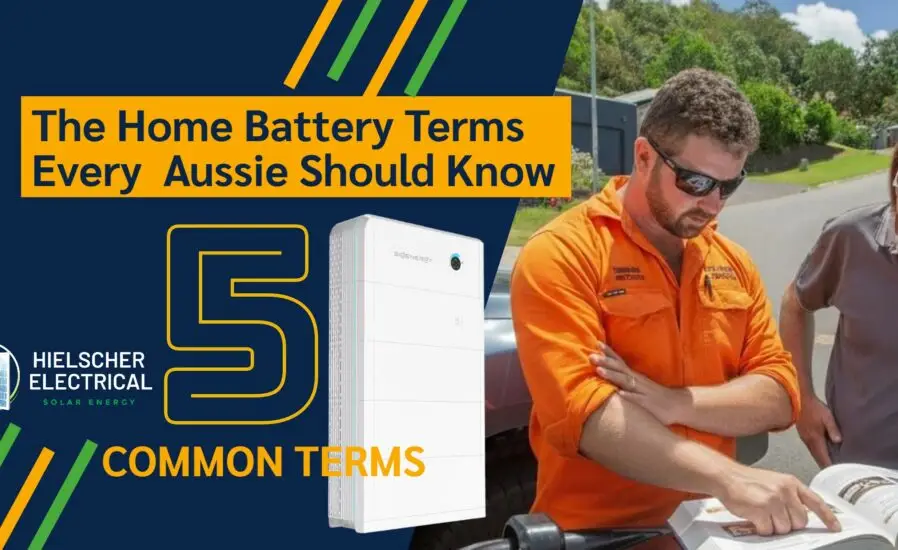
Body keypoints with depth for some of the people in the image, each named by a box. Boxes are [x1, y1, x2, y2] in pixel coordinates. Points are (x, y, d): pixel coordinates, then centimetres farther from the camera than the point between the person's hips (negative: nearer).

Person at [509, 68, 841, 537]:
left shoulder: (733, 264, 10)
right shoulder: (560, 255, -9)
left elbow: (780, 395, 3)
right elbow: (580, 412, -19)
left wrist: (674, 403, -14)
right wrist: (729, 478, -26)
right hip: (599, 531, -4)